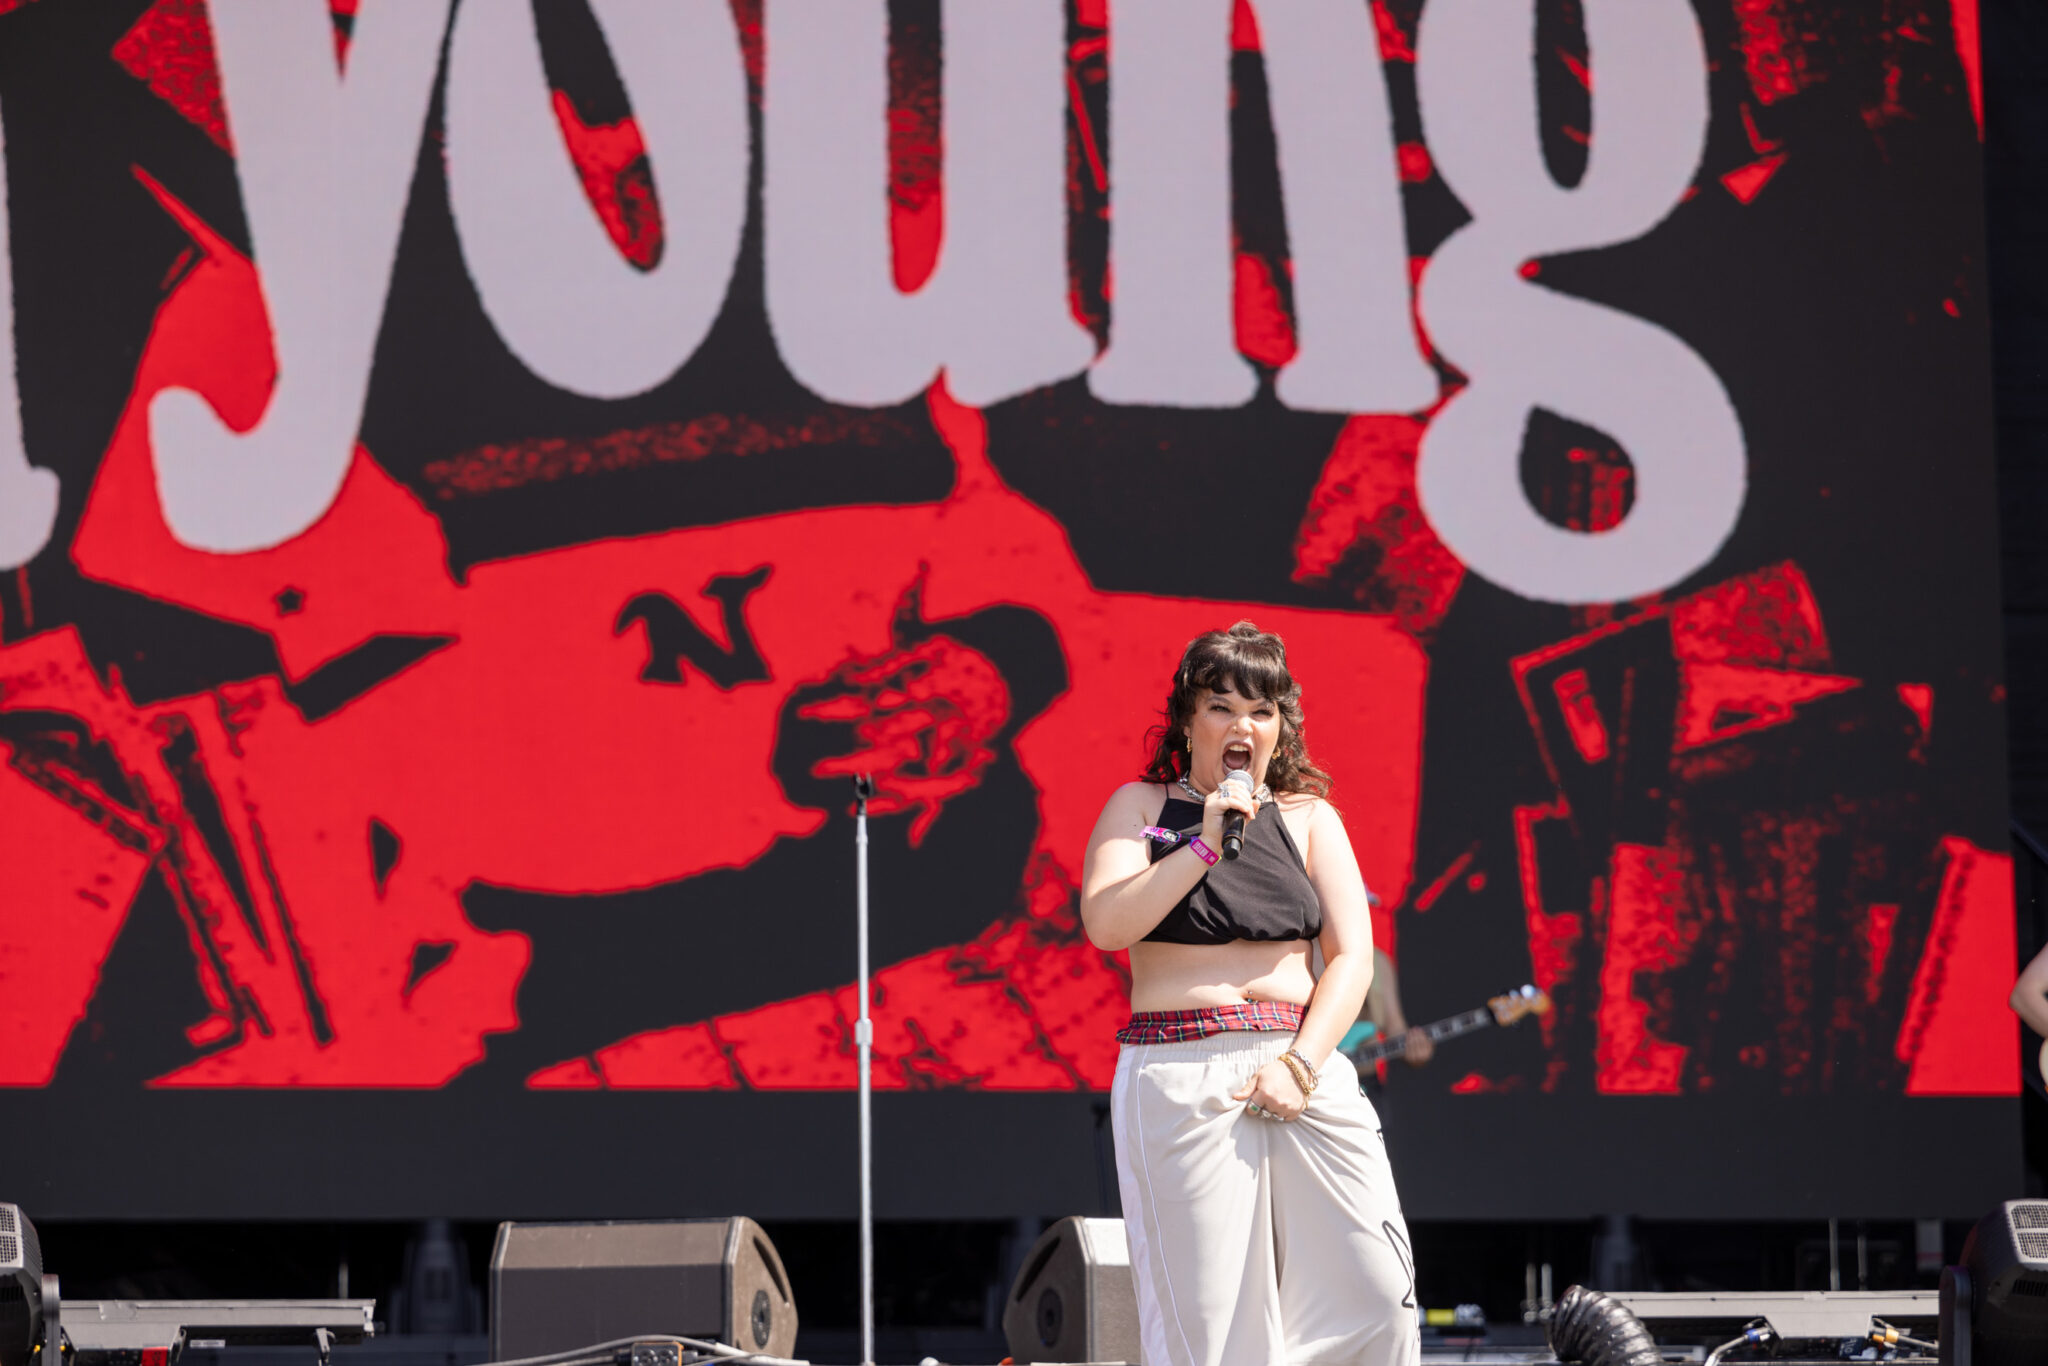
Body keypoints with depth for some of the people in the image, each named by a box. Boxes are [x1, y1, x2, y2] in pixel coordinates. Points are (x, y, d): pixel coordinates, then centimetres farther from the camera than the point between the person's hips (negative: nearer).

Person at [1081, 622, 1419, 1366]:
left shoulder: (1308, 818, 14)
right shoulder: (1142, 807, 8)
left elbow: (1352, 956, 6)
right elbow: (1106, 924, -8)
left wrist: (1300, 1064, -9)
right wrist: (1205, 843, -14)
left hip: (1303, 1065, 3)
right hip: (1181, 1078, -3)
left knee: (1376, 1287, -7)